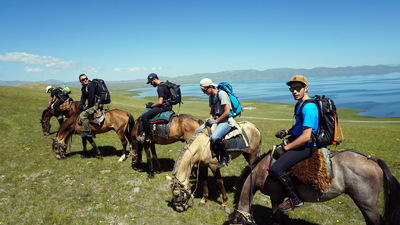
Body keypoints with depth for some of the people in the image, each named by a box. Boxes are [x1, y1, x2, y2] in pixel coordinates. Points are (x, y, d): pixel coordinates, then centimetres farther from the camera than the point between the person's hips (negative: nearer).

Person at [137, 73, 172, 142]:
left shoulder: (160, 87, -17)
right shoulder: (165, 85, 15)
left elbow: (160, 102, -22)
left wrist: (152, 105, -6)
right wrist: (153, 104, 18)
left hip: (163, 107, -11)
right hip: (168, 106, 11)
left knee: (144, 116, -16)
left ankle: (147, 137, -12)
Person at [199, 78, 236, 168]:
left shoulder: (221, 94, -14)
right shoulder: (211, 96, 13)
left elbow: (227, 112, -18)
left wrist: (215, 121, -16)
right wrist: (209, 119, -1)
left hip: (226, 121, -10)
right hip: (217, 120, 10)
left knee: (214, 137, -32)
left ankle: (225, 158, -10)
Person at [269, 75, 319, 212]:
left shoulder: (308, 108, -21)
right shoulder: (300, 104, 11)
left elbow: (305, 136, -26)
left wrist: (285, 148, -18)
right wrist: (287, 131, 7)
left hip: (306, 146, -11)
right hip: (298, 141, 11)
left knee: (275, 169, -24)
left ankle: (295, 200, -6)